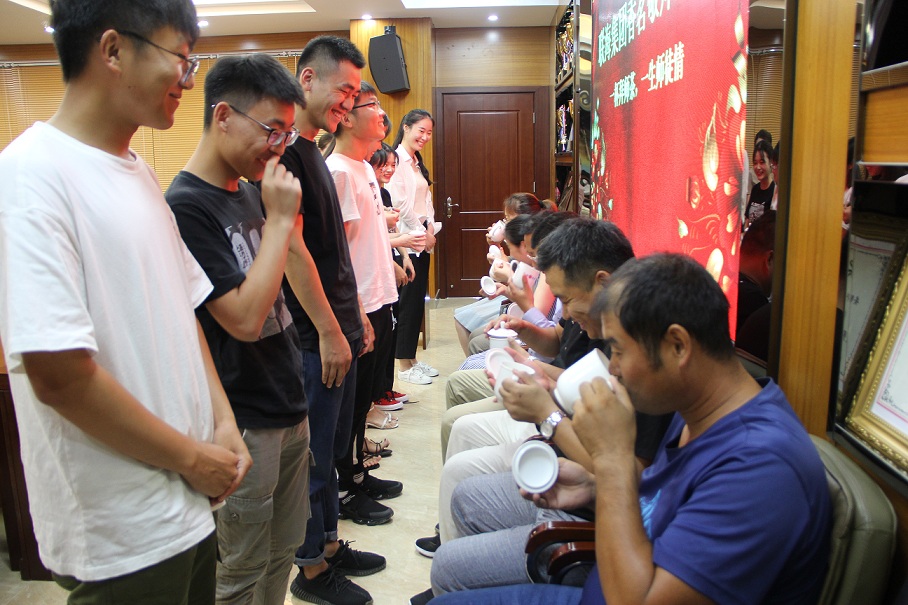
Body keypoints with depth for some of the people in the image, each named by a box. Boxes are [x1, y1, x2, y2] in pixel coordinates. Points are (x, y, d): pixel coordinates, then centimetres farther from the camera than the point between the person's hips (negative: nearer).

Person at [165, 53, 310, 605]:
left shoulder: (250, 190, 7)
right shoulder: (186, 206, -18)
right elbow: (244, 319, -23)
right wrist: (278, 219, -19)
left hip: (290, 406, 8)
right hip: (245, 424, -8)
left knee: (284, 550, 21)